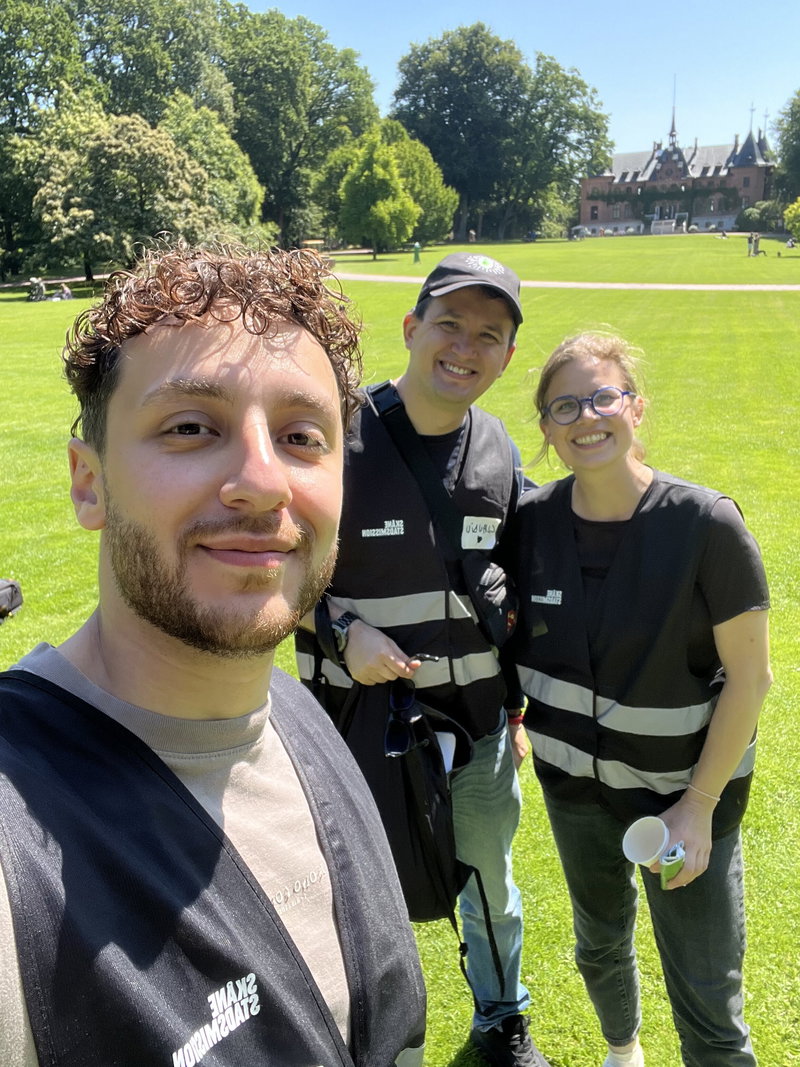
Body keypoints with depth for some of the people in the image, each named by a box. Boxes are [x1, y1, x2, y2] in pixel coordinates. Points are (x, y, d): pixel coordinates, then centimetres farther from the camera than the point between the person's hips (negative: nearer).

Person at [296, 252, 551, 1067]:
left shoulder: (498, 451, 0)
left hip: (479, 724, 4)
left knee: (490, 887, 24)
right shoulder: (337, 438, -16)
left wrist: (515, 710, 12)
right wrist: (344, 630, -22)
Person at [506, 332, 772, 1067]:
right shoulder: (533, 521, -11)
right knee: (600, 942, 27)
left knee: (708, 1008, 4)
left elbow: (749, 677, -16)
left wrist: (699, 803, -15)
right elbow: (514, 631, 6)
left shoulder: (706, 525, -21)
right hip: (575, 779, 4)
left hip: (686, 787, -4)